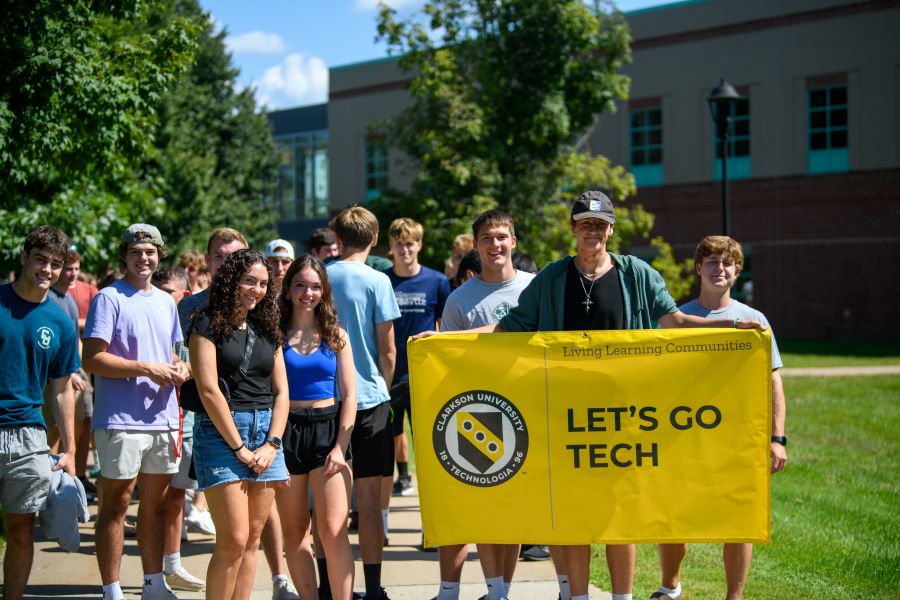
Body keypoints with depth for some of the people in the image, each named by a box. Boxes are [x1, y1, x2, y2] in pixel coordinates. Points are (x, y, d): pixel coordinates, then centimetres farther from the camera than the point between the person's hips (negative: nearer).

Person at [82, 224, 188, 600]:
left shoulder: (165, 302, 16)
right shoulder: (109, 298, -6)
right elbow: (93, 359, -13)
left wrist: (179, 369, 3)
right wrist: (146, 368, -17)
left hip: (162, 418, 7)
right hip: (120, 420, -7)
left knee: (155, 504, 14)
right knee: (115, 505, -1)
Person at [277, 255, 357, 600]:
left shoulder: (335, 336, 6)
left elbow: (349, 395, 4)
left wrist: (341, 447, -5)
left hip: (328, 428, 0)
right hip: (286, 430, 0)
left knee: (333, 530, -10)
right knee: (294, 530, 5)